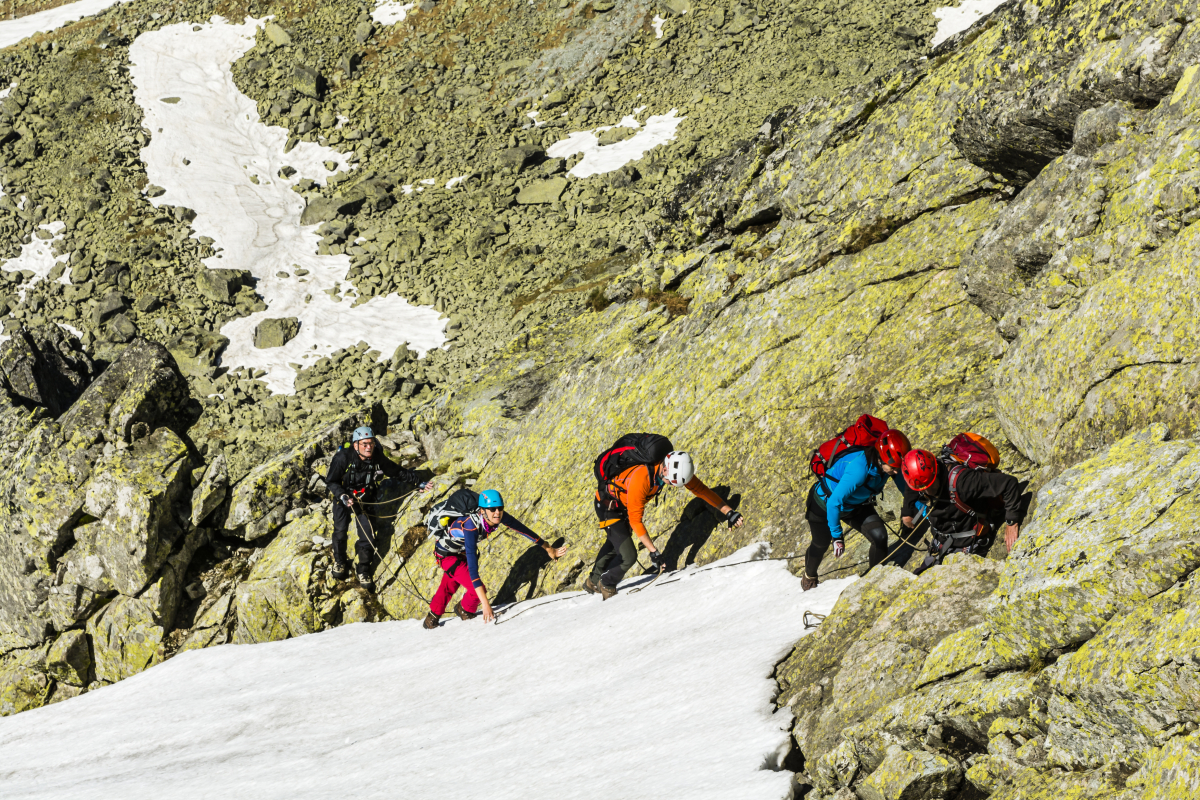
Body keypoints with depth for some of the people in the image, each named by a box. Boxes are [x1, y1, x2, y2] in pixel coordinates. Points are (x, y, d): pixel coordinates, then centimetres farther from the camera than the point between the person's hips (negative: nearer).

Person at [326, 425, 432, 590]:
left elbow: (399, 472, -4)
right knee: (340, 532, 5)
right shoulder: (343, 458, -26)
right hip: (343, 499, -2)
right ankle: (339, 562, 33)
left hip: (364, 502, 2)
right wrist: (342, 496, -31)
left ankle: (363, 571, 15)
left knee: (367, 536, -4)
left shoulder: (378, 459, -17)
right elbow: (331, 481, -16)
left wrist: (419, 483, -5)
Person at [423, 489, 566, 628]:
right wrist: (485, 604, -53)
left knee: (449, 587, 27)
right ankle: (465, 610, 18)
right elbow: (472, 565, -49)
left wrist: (549, 549, 1)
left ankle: (432, 618, 53)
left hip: (462, 552, 7)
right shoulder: (471, 527, -46)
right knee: (477, 589, -16)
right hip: (447, 554, -7)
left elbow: (524, 530, -9)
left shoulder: (500, 517, -27)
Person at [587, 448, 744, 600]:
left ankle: (594, 581, 52)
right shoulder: (640, 478, -44)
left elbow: (701, 489, -12)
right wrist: (653, 551, -39)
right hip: (608, 505, -8)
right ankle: (607, 585, 15)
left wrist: (728, 512, -17)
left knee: (614, 543, 28)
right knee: (629, 556, -14)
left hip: (624, 505, 8)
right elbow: (635, 520, -37)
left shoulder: (677, 468, -25)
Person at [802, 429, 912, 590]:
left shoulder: (889, 463, -25)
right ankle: (809, 576, 51)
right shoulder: (859, 468, -45)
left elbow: (906, 487, -5)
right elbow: (834, 502, -38)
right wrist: (836, 535, -29)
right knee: (821, 545, 19)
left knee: (879, 536, -15)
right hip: (825, 503, -5)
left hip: (856, 504, 5)